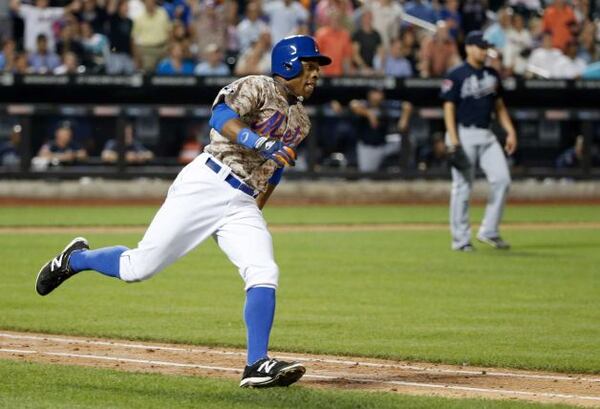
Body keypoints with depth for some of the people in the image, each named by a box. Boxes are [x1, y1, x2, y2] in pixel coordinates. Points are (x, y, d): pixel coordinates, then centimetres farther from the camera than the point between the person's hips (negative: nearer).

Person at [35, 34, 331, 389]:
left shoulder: (302, 122, 18)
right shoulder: (258, 88, -6)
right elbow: (222, 117, -24)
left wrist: (257, 213, 24)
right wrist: (262, 143, -36)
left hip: (243, 204, 7)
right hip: (206, 185, -7)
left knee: (264, 276, -16)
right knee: (139, 267, -4)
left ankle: (257, 365, -17)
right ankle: (75, 259, 24)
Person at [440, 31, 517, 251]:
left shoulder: (492, 75, 13)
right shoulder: (456, 75, -6)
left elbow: (499, 105, 19)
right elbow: (449, 107, -10)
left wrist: (510, 131, 9)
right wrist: (453, 138, -19)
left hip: (486, 135, 6)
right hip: (464, 135, -6)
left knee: (501, 179, -6)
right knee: (462, 187, -2)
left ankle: (489, 232, 4)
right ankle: (461, 239, 4)